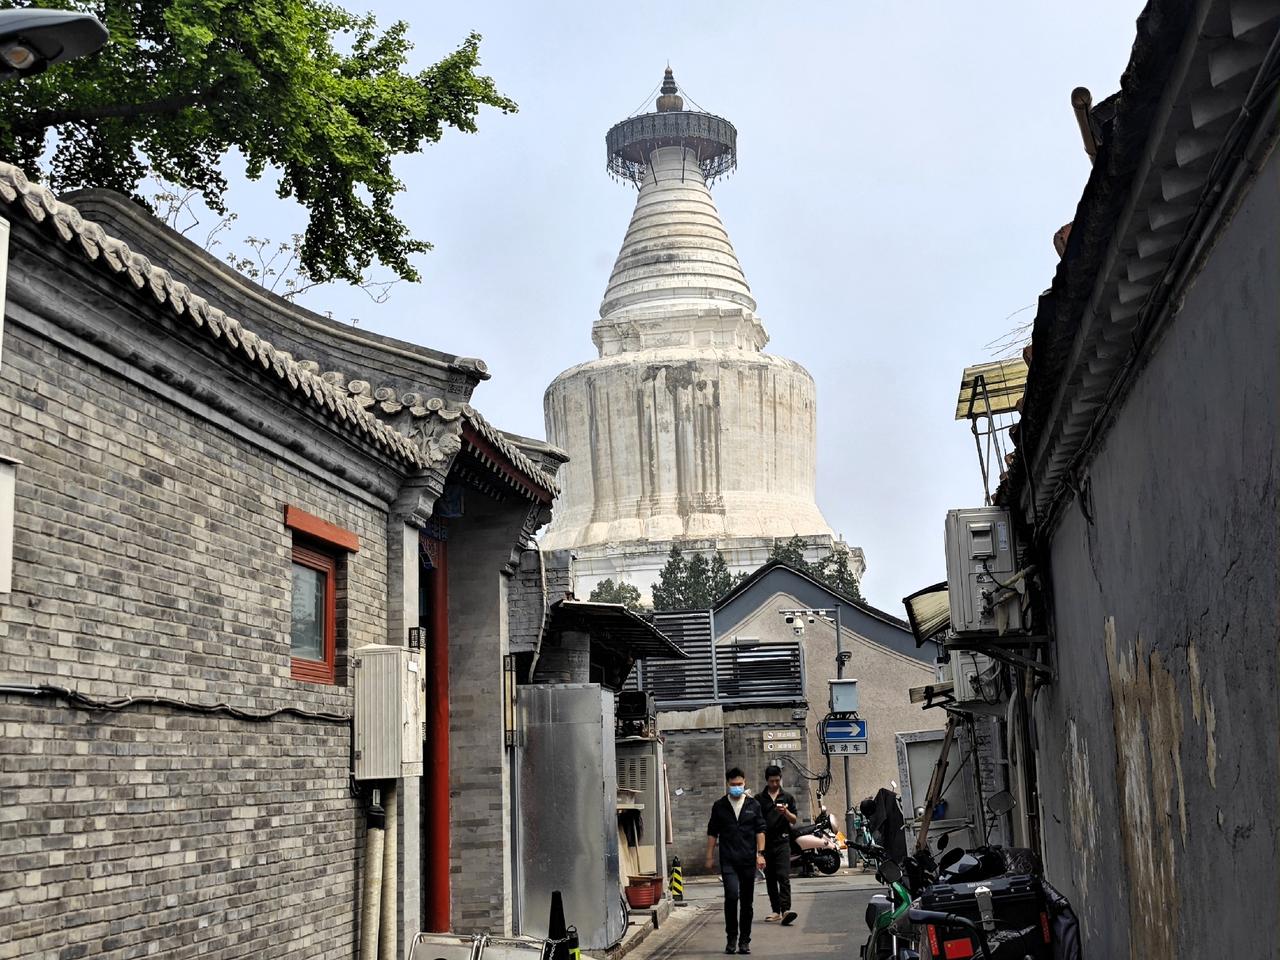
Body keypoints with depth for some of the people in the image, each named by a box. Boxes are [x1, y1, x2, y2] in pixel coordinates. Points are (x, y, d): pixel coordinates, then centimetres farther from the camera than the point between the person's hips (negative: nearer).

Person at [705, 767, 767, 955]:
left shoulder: (753, 805, 7)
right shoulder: (719, 806, 6)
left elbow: (760, 830, 6)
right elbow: (712, 833, 10)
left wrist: (760, 853, -4)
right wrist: (710, 857, 6)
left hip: (748, 860, 1)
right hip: (728, 861, -1)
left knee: (746, 902, 6)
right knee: (731, 895, -17)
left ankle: (744, 941, 16)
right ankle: (731, 937, -3)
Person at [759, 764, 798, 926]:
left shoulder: (787, 798, 8)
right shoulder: (759, 799, 8)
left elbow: (793, 821, 8)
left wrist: (786, 812, -14)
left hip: (782, 841, -2)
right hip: (765, 842, 2)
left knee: (784, 877, -13)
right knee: (770, 879, 7)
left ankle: (785, 909, -20)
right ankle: (776, 911, 15)